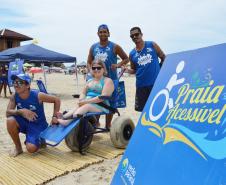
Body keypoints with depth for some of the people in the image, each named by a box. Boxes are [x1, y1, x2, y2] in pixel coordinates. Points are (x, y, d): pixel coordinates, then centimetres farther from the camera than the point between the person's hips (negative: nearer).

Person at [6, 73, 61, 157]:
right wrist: (21, 111, -35)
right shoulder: (14, 96, -13)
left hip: (38, 125, -4)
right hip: (24, 122, 4)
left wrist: (54, 116, -16)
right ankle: (18, 147, -4)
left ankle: (40, 140, 15)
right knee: (10, 120, -27)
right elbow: (8, 113, -19)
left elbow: (57, 100, -15)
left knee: (31, 149, -24)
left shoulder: (38, 95, -25)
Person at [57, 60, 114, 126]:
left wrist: (87, 101, -18)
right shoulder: (90, 81, 23)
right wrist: (81, 100, -6)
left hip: (101, 106, -5)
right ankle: (63, 117, -52)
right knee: (78, 107, -26)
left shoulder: (108, 81, 1)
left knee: (86, 106, -34)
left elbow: (103, 97, -12)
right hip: (87, 103, 6)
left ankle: (68, 120, -56)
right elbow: (83, 93, 19)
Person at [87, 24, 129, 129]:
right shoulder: (93, 47, 8)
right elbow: (89, 62, 14)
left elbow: (126, 59, 4)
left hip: (111, 79, -3)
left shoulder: (114, 47, -1)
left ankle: (108, 125, 17)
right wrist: (90, 72, -6)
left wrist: (118, 65, -13)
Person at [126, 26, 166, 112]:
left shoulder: (152, 45, 1)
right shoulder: (132, 54, 7)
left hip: (156, 82, -3)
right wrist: (127, 70, -6)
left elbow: (163, 58, 8)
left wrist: (159, 69, 2)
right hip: (141, 85, 3)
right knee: (141, 108, 9)